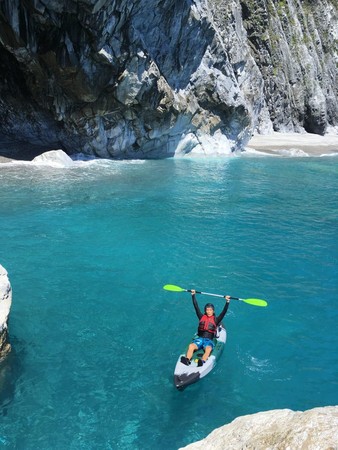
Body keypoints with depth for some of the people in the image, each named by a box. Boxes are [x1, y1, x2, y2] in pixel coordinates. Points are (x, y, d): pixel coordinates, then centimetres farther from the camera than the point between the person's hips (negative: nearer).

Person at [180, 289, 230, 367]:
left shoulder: (216, 320, 12)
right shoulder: (202, 317, 16)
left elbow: (224, 312, 3)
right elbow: (196, 306, 13)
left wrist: (227, 302, -6)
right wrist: (193, 295, 10)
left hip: (209, 340, -1)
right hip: (200, 338, 2)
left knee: (208, 349, -37)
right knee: (191, 346, -31)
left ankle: (202, 361, -61)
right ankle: (187, 360, -52)